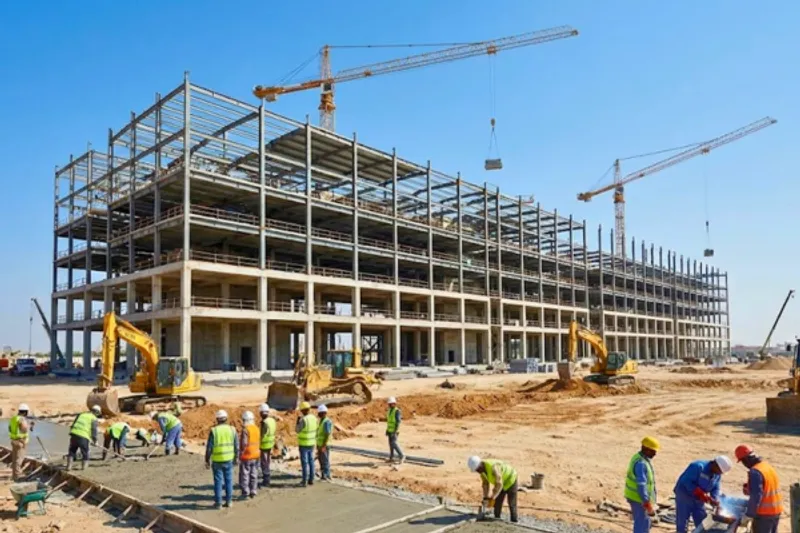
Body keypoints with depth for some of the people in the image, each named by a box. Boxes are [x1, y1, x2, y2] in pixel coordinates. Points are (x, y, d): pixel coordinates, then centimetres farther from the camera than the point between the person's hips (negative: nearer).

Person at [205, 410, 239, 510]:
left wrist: (207, 460, -2)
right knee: (228, 480, 13)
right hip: (229, 459, 2)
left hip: (217, 460, -2)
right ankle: (229, 501, 17)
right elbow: (236, 446, 1)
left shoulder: (213, 431, -12)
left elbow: (209, 447, -11)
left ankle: (218, 503, 12)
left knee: (218, 481, 6)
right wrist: (236, 458, 12)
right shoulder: (232, 429, -3)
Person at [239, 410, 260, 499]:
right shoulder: (256, 428, 5)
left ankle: (245, 493, 6)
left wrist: (241, 453, -12)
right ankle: (253, 492, 18)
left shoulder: (245, 429, -17)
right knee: (254, 474, 13)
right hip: (256, 455, 7)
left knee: (244, 475, 3)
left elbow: (244, 443, -22)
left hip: (246, 456, -7)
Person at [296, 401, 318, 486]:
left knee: (304, 462, 0)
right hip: (311, 443, 7)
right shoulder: (314, 418, 2)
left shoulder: (303, 419, -22)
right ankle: (311, 479, 17)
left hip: (303, 444, -7)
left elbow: (297, 430, -12)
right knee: (311, 461, 13)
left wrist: (298, 420, -2)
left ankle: (305, 481, 4)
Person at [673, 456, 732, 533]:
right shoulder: (698, 467, -27)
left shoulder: (717, 475, -1)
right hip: (684, 497, -8)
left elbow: (715, 488, 1)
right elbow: (686, 481, -30)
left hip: (699, 500, 8)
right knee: (682, 523, -3)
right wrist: (700, 494, -33)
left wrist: (715, 500, -19)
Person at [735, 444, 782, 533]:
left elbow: (755, 498, -24)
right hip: (776, 510, 9)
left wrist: (748, 515, -16)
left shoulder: (755, 472, -23)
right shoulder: (768, 466, 5)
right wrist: (749, 489, 18)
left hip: (764, 514, -8)